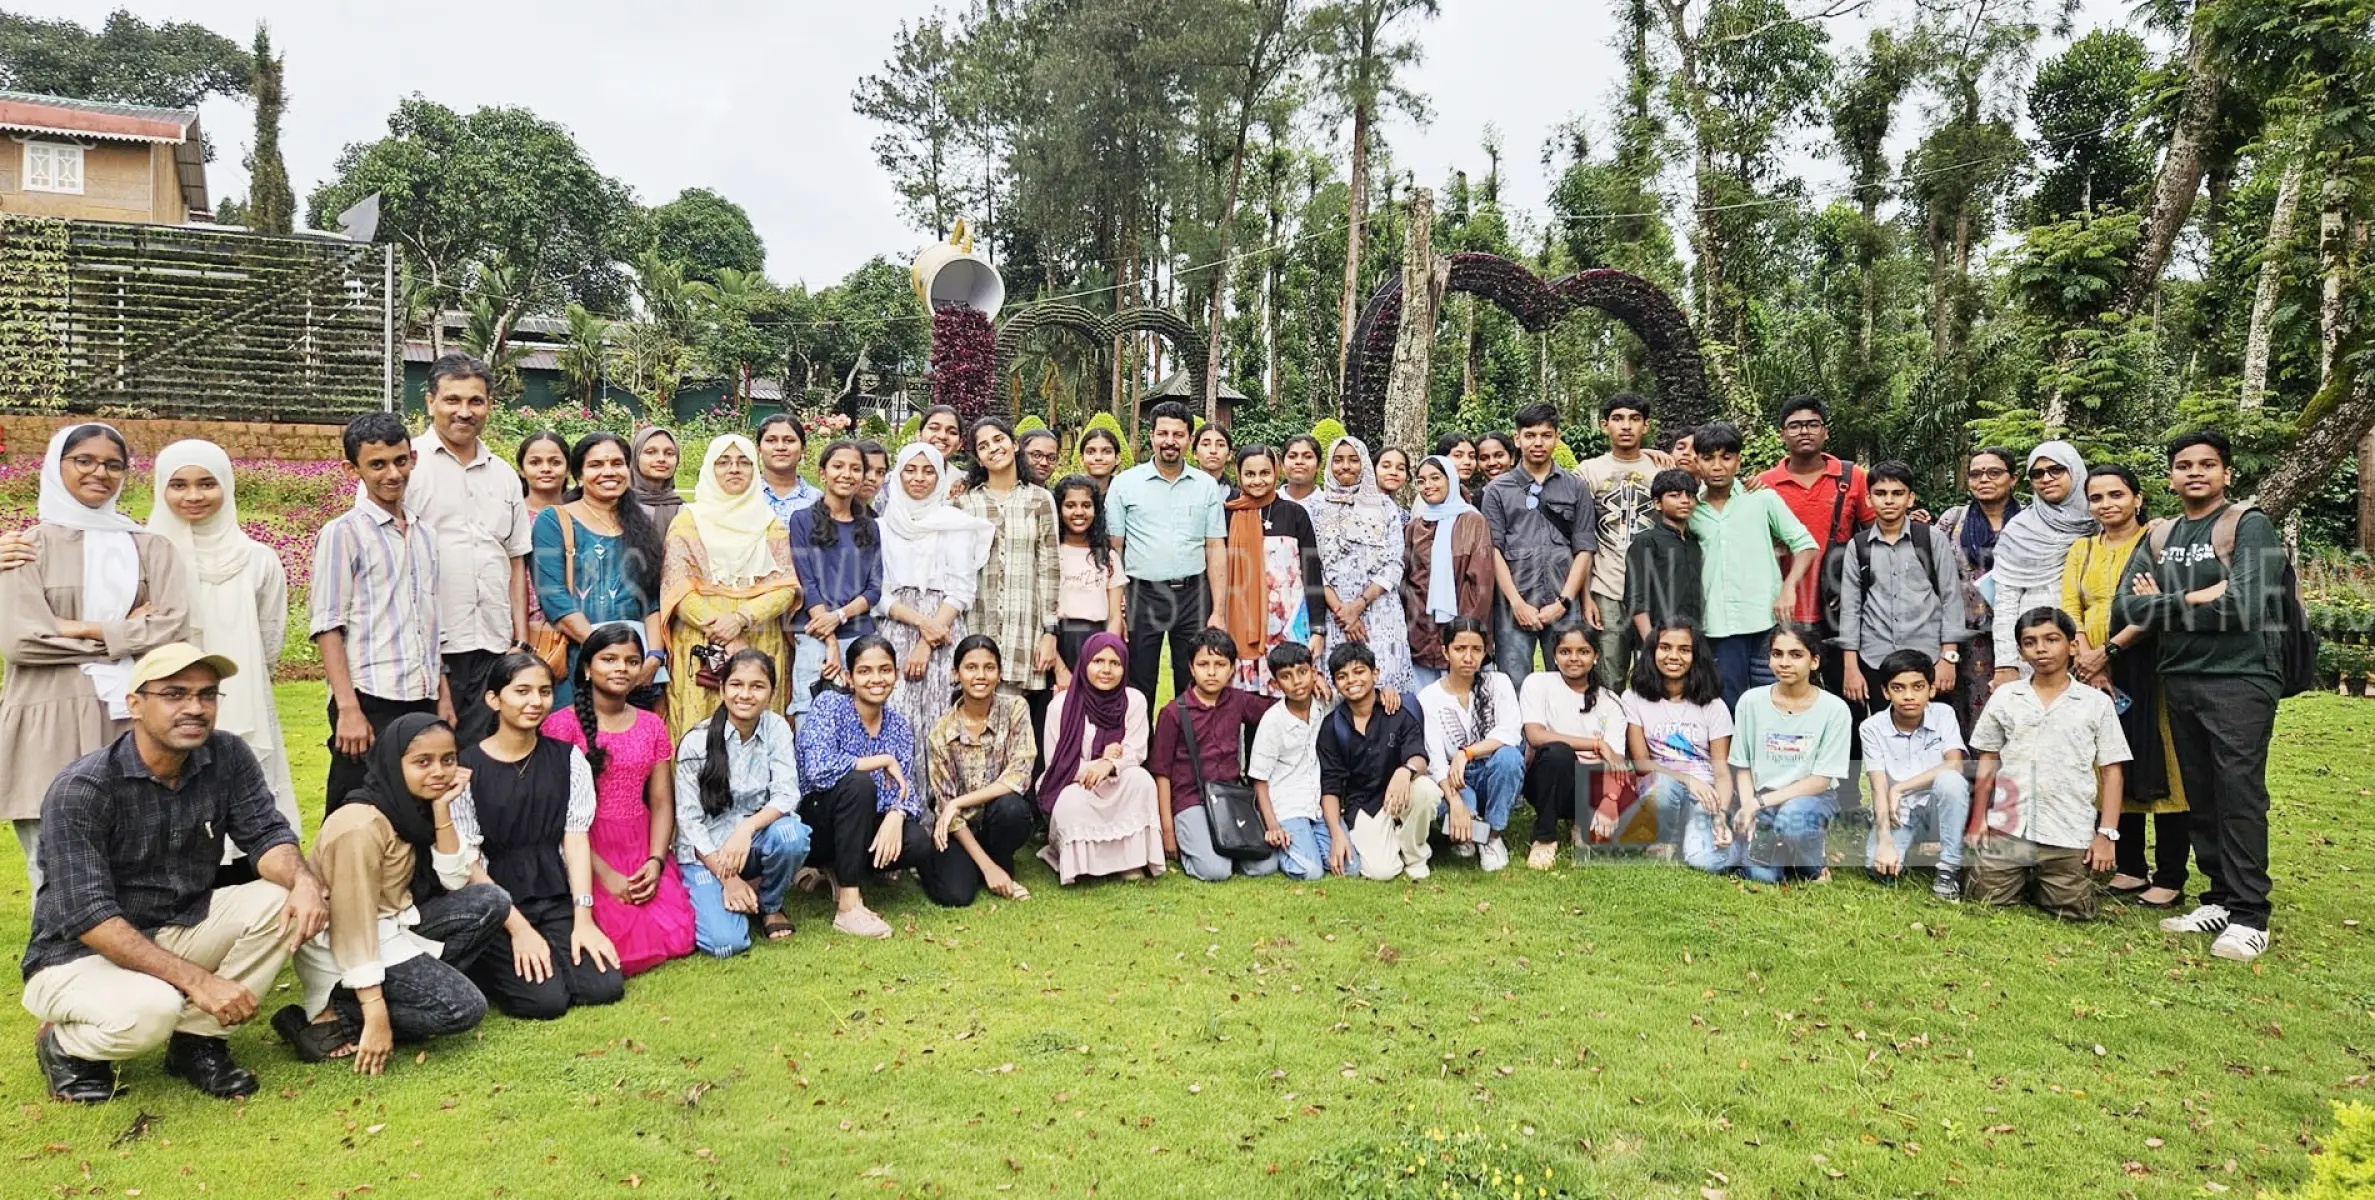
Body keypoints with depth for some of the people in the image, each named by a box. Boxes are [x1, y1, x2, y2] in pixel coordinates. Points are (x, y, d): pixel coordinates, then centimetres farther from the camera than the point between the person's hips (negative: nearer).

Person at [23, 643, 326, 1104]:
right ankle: (65, 1046, 2)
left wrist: (303, 878, -36)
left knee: (286, 899, -19)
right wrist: (197, 979, -33)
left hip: (177, 930, 5)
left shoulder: (226, 757, -7)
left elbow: (265, 834, -10)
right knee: (151, 1009, -35)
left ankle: (198, 1039, -4)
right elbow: (88, 917, -26)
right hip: (79, 956, -5)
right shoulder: (81, 790, -22)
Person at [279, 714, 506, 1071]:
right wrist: (376, 1016, -27)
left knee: (490, 901, -7)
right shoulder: (361, 826, -23)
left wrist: (442, 809, -13)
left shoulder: (416, 808, 2)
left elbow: (455, 881, -4)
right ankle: (330, 1017, -10)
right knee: (463, 1008, -19)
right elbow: (354, 928, -25)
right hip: (341, 949, -8)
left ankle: (416, 988, -7)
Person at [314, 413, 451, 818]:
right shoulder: (343, 533, -3)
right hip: (370, 703, -5)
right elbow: (327, 628, -9)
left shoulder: (422, 533, 15)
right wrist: (348, 709, -15)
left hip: (422, 701, 6)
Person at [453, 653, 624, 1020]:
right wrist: (518, 927, -13)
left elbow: (576, 837, 0)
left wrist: (582, 918, -10)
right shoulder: (466, 769, -6)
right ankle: (483, 967, 8)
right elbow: (466, 863, -7)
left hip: (556, 899, 3)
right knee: (546, 999, -21)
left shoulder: (567, 758, 5)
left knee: (605, 986, -16)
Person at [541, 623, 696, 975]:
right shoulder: (562, 724, -5)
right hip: (585, 853, -4)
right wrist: (605, 874, -14)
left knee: (678, 938, -14)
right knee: (632, 946, -19)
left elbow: (662, 804, 9)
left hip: (641, 851, 4)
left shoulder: (651, 725, 11)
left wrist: (656, 861, -8)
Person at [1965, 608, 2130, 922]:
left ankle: (2042, 884, 30)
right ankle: (2025, 881, 30)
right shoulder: (2004, 696, 5)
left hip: (2070, 835, -1)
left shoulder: (2096, 703, 1)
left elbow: (2111, 770, 2)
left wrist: (2107, 833, -3)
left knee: (2073, 912, -1)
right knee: (1987, 902, -1)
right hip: (2007, 828, 1)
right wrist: (1978, 818, 5)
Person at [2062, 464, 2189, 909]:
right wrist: (2089, 661, -9)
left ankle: (2170, 878, 2)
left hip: (2147, 666, -5)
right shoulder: (2082, 549, 15)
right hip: (2097, 672, 5)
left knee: (2158, 767, -3)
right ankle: (2131, 868, 17)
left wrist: (2109, 650, -16)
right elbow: (2069, 607, 5)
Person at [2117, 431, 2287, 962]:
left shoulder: (2249, 525, -2)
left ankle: (2249, 917, 0)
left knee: (2239, 795, -6)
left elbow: (2245, 605, -15)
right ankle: (2221, 899, 18)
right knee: (2200, 795, 9)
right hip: (2179, 679, 6)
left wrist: (2164, 604, -5)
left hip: (2240, 679, -5)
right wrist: (2199, 599, -11)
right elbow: (2125, 610, 1)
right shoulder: (2158, 538, 13)